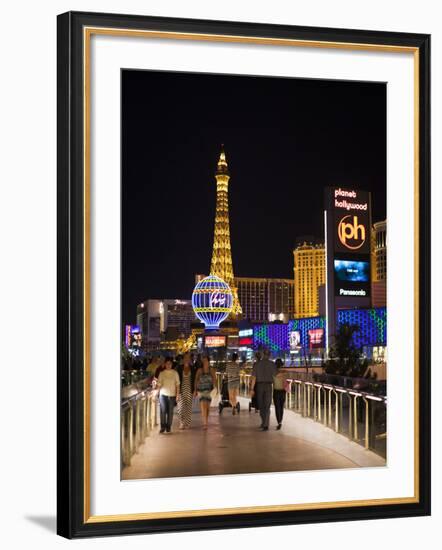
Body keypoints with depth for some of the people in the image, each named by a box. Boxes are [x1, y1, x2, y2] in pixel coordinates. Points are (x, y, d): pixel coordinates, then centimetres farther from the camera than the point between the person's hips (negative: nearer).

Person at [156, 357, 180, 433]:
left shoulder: (175, 373, 3)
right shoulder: (162, 373, 4)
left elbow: (177, 384, 4)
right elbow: (159, 384, 3)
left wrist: (177, 394, -1)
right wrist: (157, 385, -19)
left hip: (172, 395, 0)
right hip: (163, 394, 0)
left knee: (170, 412, 2)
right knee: (163, 411, -7)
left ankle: (168, 427, 11)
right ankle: (163, 427, 1)